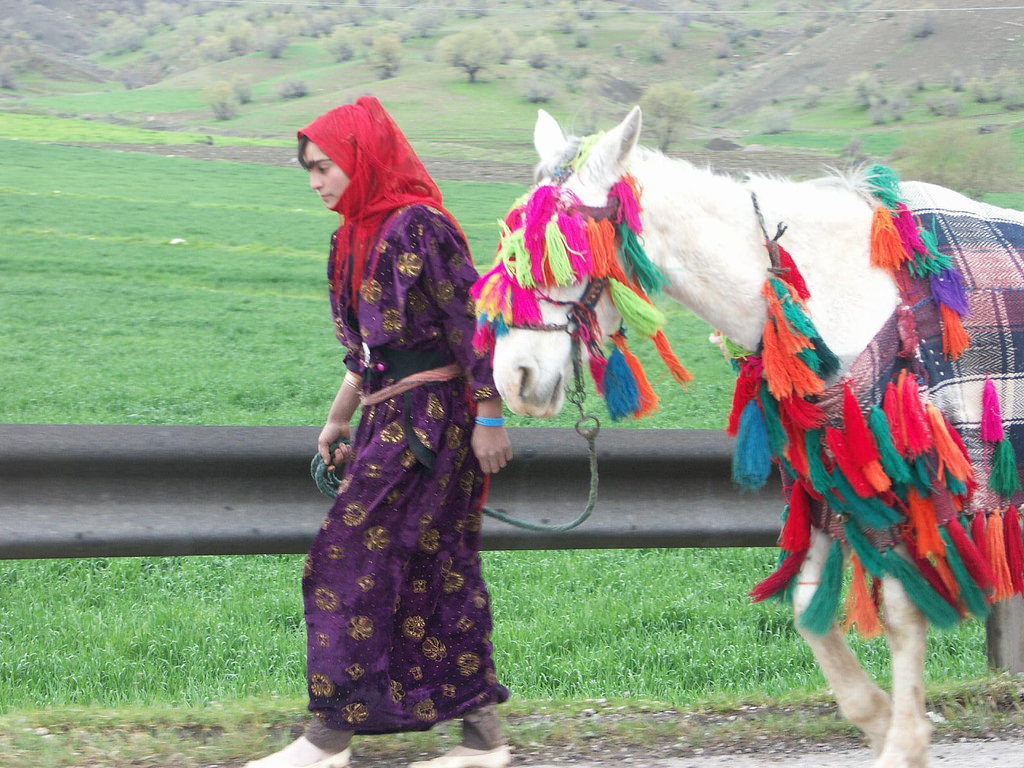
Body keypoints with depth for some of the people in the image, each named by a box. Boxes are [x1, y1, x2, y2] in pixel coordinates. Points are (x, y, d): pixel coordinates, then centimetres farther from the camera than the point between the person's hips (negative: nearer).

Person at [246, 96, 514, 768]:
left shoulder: (419, 226, -14)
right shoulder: (358, 236, 14)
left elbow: (470, 324, -16)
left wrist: (489, 419, -17)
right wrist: (338, 420, 24)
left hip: (426, 416, -9)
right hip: (387, 420, 9)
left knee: (349, 560, -6)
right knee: (436, 570, 9)